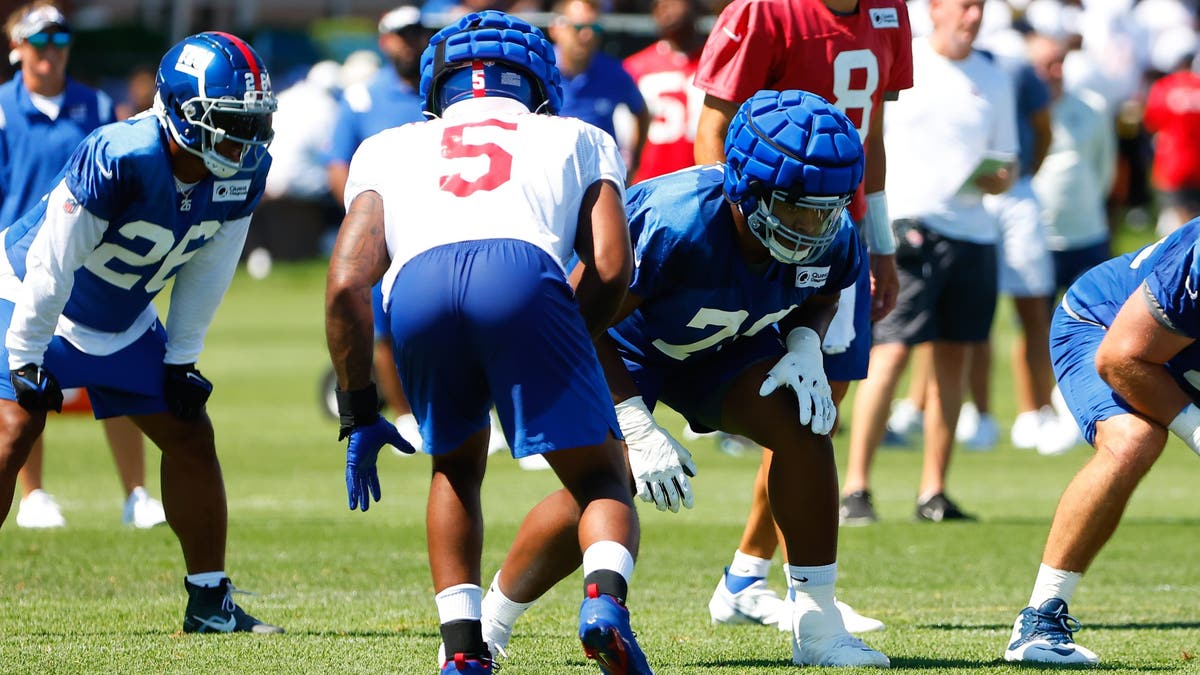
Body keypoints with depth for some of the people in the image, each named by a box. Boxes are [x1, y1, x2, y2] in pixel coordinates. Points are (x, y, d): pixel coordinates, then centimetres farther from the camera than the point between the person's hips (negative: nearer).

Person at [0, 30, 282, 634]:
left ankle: (210, 602, 13)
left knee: (190, 437, 3)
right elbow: (53, 262, -29)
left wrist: (182, 359, 2)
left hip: (123, 321, 7)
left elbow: (206, 273, 0)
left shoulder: (244, 174, -15)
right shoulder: (118, 159, -36)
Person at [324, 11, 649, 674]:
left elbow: (347, 284, 21)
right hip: (524, 273, -2)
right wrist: (557, 363, 32)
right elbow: (611, 268, 18)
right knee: (601, 479, 12)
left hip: (416, 287, 2)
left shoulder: (388, 148, 36)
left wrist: (360, 417, 27)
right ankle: (604, 598, -18)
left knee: (457, 464, 28)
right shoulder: (577, 139, 35)